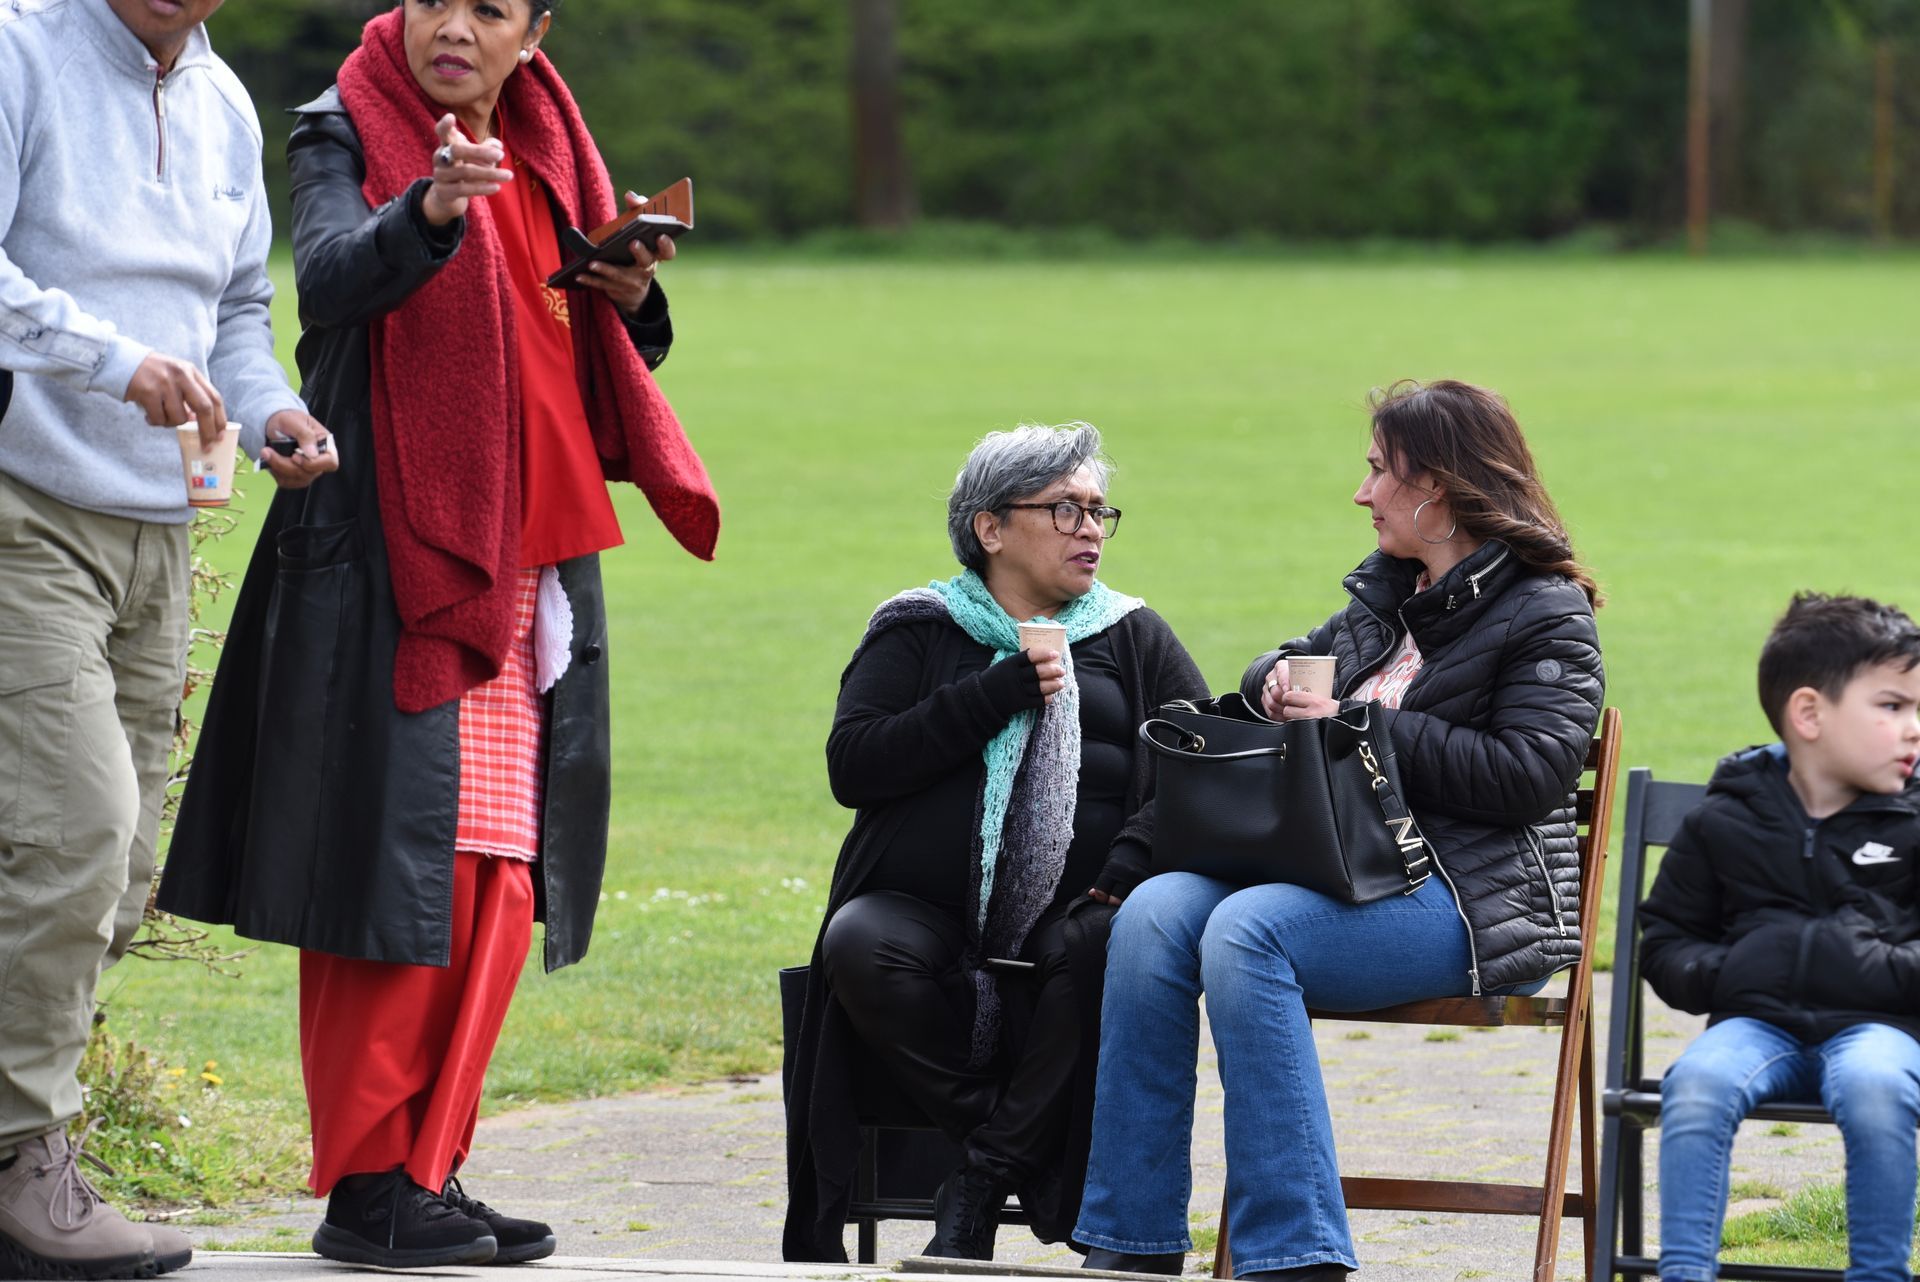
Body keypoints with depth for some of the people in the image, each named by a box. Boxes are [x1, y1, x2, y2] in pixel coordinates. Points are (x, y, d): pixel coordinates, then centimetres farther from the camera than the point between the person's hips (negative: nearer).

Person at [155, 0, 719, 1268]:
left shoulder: (548, 155, 15)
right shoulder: (347, 138, -3)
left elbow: (603, 370, 20)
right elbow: (334, 274, -24)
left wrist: (629, 299, -1)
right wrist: (432, 207, -42)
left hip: (527, 569, 7)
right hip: (392, 562, -7)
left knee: (497, 889, 5)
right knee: (405, 867, -10)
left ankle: (426, 1171, 12)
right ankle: (369, 1190, -6)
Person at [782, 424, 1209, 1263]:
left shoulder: (1133, 638, 18)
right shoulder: (918, 633, 14)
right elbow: (851, 766, -1)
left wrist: (1127, 866, -15)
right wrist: (997, 696, -8)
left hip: (1068, 917, 0)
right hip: (929, 910, 0)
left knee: (1111, 946, -34)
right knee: (860, 944, -32)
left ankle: (985, 1179, -25)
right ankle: (1029, 1160, -23)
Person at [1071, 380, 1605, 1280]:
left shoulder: (1544, 614, -2)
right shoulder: (1386, 590, 22)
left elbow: (1527, 775, -15)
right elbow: (1286, 674, 35)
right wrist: (1279, 681, 9)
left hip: (1475, 897, -7)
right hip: (1346, 866, 7)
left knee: (1246, 932, -33)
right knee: (1154, 913, -21)